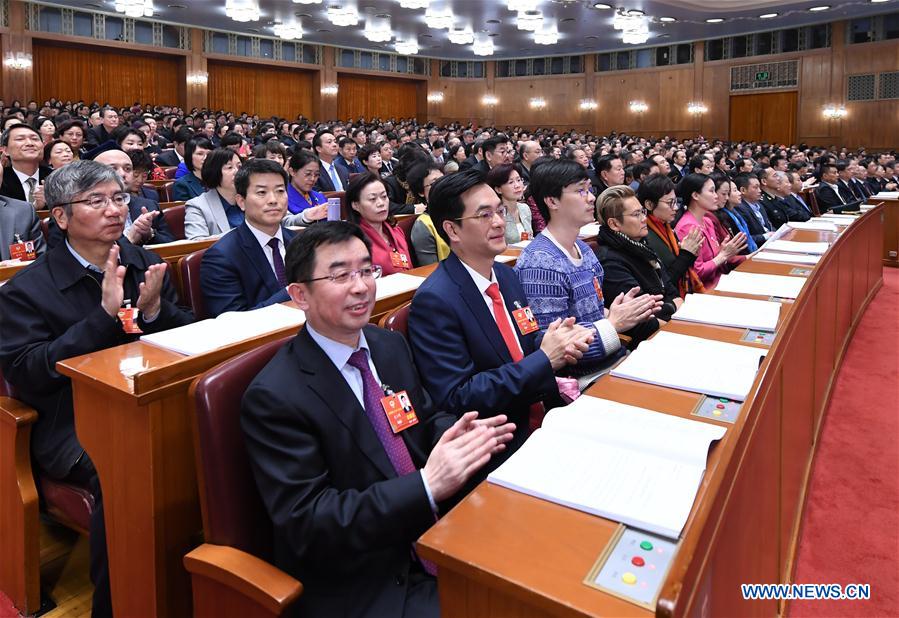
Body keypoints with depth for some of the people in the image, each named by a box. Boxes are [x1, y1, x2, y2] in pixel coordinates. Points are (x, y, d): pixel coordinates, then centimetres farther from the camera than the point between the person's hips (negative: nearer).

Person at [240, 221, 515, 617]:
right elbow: (305, 523, -20)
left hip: (435, 545, 7)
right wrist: (427, 484, -28)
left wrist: (461, 435, -10)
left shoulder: (390, 345, 3)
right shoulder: (274, 397, -17)